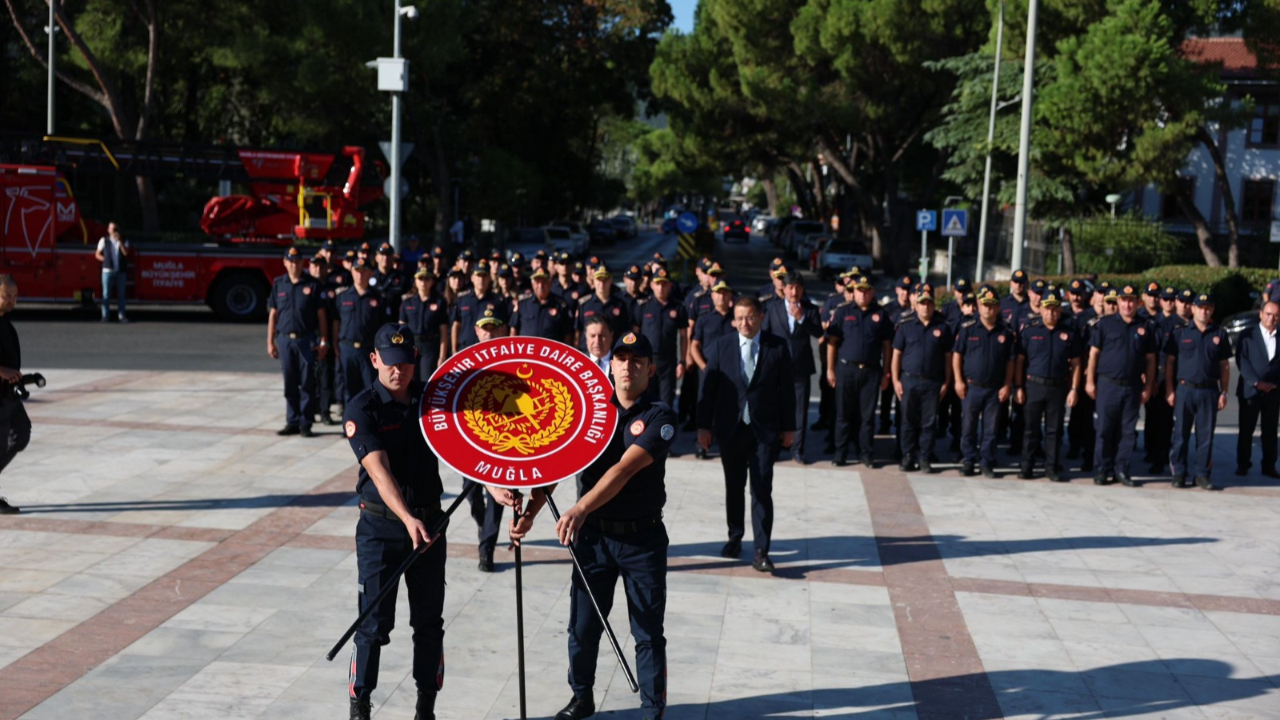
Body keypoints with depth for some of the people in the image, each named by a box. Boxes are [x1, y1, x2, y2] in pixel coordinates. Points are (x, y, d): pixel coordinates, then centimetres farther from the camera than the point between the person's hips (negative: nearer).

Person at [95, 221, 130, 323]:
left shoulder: (124, 241, 9)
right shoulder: (104, 241, 7)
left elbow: (126, 253, -8)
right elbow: (97, 254, 9)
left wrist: (120, 241, -11)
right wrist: (106, 260, -6)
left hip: (121, 271, 1)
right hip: (108, 271, -1)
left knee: (121, 294, 1)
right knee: (106, 294, -1)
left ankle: (121, 315, 5)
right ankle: (105, 315, 3)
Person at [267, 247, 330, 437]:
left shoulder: (312, 284, 1)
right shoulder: (278, 284, 8)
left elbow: (321, 314, 1)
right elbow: (273, 314, 9)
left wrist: (324, 341, -4)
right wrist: (270, 342, 5)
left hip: (306, 339, -2)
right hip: (285, 339, 2)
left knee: (307, 384, 0)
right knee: (289, 384, 7)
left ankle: (305, 423, 6)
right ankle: (292, 422, 16)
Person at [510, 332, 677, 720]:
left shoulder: (659, 416, -10)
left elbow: (624, 469, -24)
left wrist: (581, 508, -36)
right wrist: (530, 513, -12)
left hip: (642, 538, -3)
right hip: (593, 535, 3)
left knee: (649, 633, 5)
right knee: (582, 626, 11)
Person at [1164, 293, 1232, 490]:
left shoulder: (1220, 335, 8)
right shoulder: (1180, 332, 3)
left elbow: (1225, 366, 10)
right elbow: (1169, 362, 4)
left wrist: (1224, 392, 4)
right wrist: (1169, 390, -3)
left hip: (1209, 392, 1)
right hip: (1184, 389, -1)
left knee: (1206, 435, 4)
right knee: (1181, 434, 3)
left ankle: (1202, 474, 10)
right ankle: (1179, 473, 10)